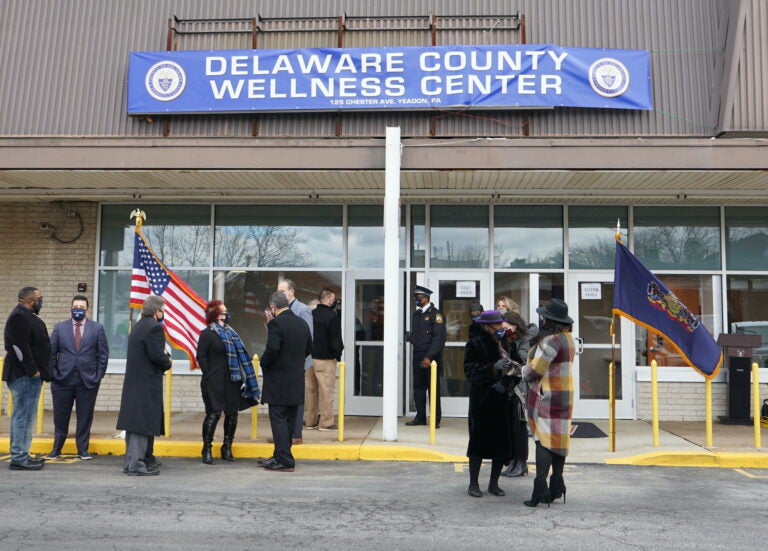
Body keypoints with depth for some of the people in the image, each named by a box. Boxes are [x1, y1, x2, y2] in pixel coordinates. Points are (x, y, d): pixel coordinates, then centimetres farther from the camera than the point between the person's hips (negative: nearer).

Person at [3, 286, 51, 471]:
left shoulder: (28, 317, 17)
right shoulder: (19, 317, -14)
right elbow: (20, 346, -22)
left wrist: (37, 370, 16)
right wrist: (32, 370, -19)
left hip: (30, 375, 11)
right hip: (24, 376, -11)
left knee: (25, 415, 15)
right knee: (23, 416, -7)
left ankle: (21, 455, 22)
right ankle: (19, 458, -2)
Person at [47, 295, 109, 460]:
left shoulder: (97, 328, 3)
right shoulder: (60, 327, 7)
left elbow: (103, 354, 2)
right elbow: (51, 353, 6)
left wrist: (98, 376, -3)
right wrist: (54, 373, -2)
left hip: (88, 380, -1)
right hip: (63, 379, 1)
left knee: (85, 417, 5)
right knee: (60, 417, 8)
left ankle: (83, 449, 16)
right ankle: (56, 449, 22)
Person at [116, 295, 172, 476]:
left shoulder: (138, 326, 16)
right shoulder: (154, 327, -15)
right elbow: (157, 355, -21)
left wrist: (164, 359, 10)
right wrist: (167, 363, -2)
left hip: (133, 381, 10)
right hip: (147, 382, -10)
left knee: (135, 422, 16)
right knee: (143, 422, -4)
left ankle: (131, 461, 25)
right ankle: (136, 464, 0)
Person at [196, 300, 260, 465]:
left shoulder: (230, 332, 15)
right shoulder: (207, 333, -4)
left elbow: (240, 354, 15)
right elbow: (201, 356, -6)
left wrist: (241, 377, 8)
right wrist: (209, 376, -11)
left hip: (232, 381, 6)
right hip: (215, 383, -6)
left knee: (232, 414, 7)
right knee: (214, 414, -6)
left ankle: (227, 448, 19)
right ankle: (207, 450, 7)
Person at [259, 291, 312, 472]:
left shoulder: (276, 323, -15)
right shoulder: (302, 323, 8)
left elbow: (272, 349, -23)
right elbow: (309, 348, 14)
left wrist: (264, 364, -6)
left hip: (278, 380, -7)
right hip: (297, 381, 7)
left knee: (278, 420, -1)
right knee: (290, 420, 14)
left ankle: (285, 461, 0)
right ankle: (280, 456, 25)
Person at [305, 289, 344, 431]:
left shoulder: (310, 314, 8)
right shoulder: (332, 316, -11)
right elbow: (336, 339, -12)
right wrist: (338, 355, -1)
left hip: (309, 358, 6)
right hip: (326, 359, -6)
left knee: (311, 390, 12)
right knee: (326, 391, -1)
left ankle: (310, 420, 19)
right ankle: (326, 422, 3)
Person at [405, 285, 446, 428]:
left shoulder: (435, 314, -8)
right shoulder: (416, 314, 14)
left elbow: (439, 338, -14)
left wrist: (429, 357, -17)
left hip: (431, 357, -6)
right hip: (418, 356, 6)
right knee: (418, 387, 8)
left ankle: (436, 419, 8)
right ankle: (420, 417, 16)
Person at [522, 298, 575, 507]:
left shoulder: (551, 340, -19)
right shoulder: (567, 338, 11)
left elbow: (535, 369, -17)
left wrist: (522, 371, 3)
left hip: (548, 396, -9)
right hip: (564, 395, 9)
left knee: (544, 440, -7)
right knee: (559, 439, 12)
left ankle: (540, 489, -7)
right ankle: (556, 488, 19)